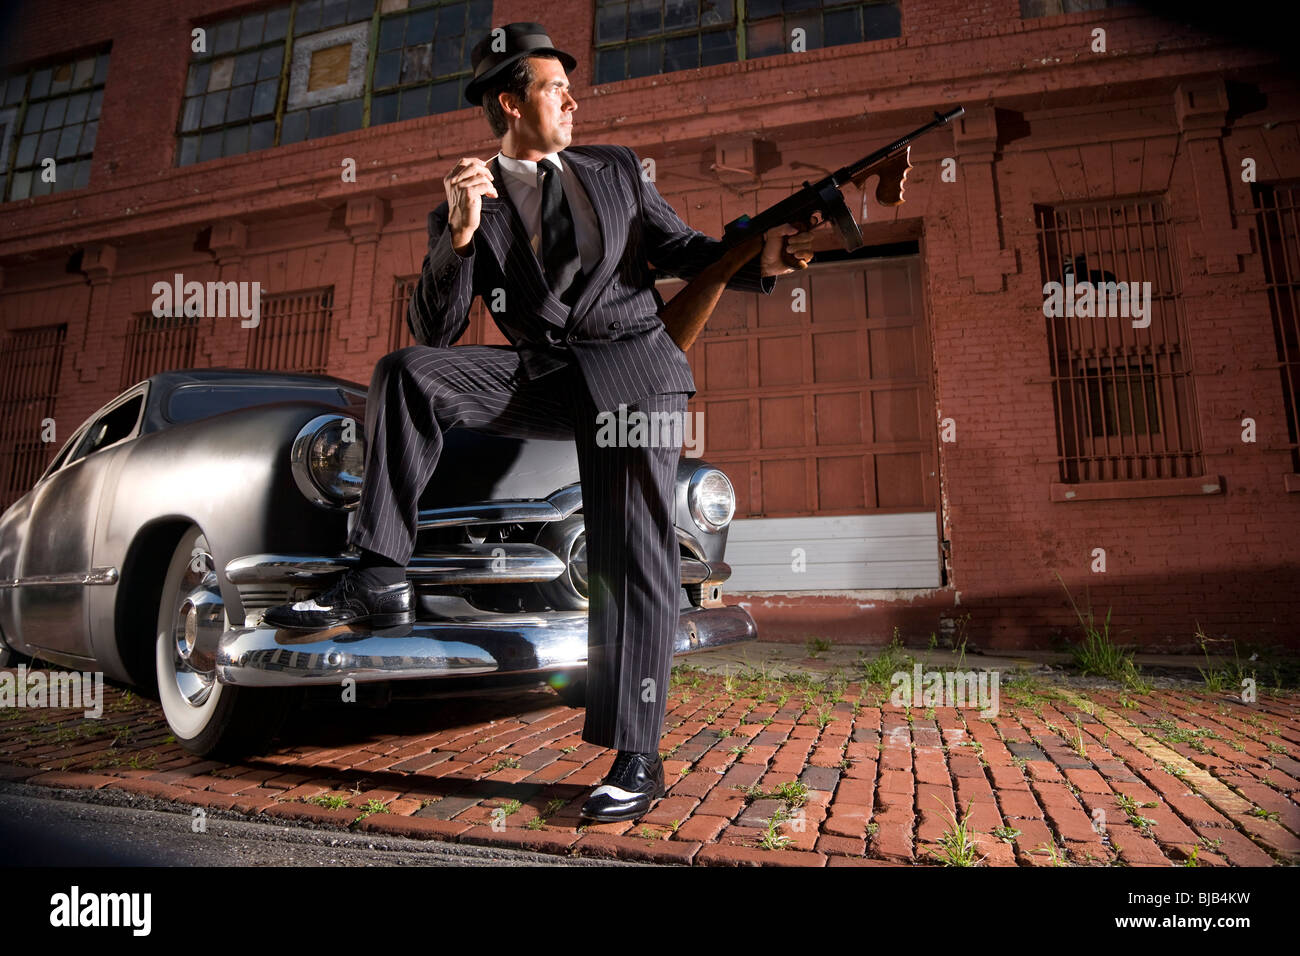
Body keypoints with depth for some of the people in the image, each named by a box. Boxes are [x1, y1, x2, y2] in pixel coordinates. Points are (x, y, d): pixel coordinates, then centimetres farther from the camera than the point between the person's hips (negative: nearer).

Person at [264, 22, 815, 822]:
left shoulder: (617, 170, 17)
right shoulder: (469, 205, 9)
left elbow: (684, 249, 17)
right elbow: (435, 331, -1)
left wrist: (758, 261, -3)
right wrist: (459, 236, -18)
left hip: (634, 366, -1)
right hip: (540, 372, 1)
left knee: (633, 557, -9)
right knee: (407, 371, -19)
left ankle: (638, 758, -1)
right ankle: (380, 578, -15)